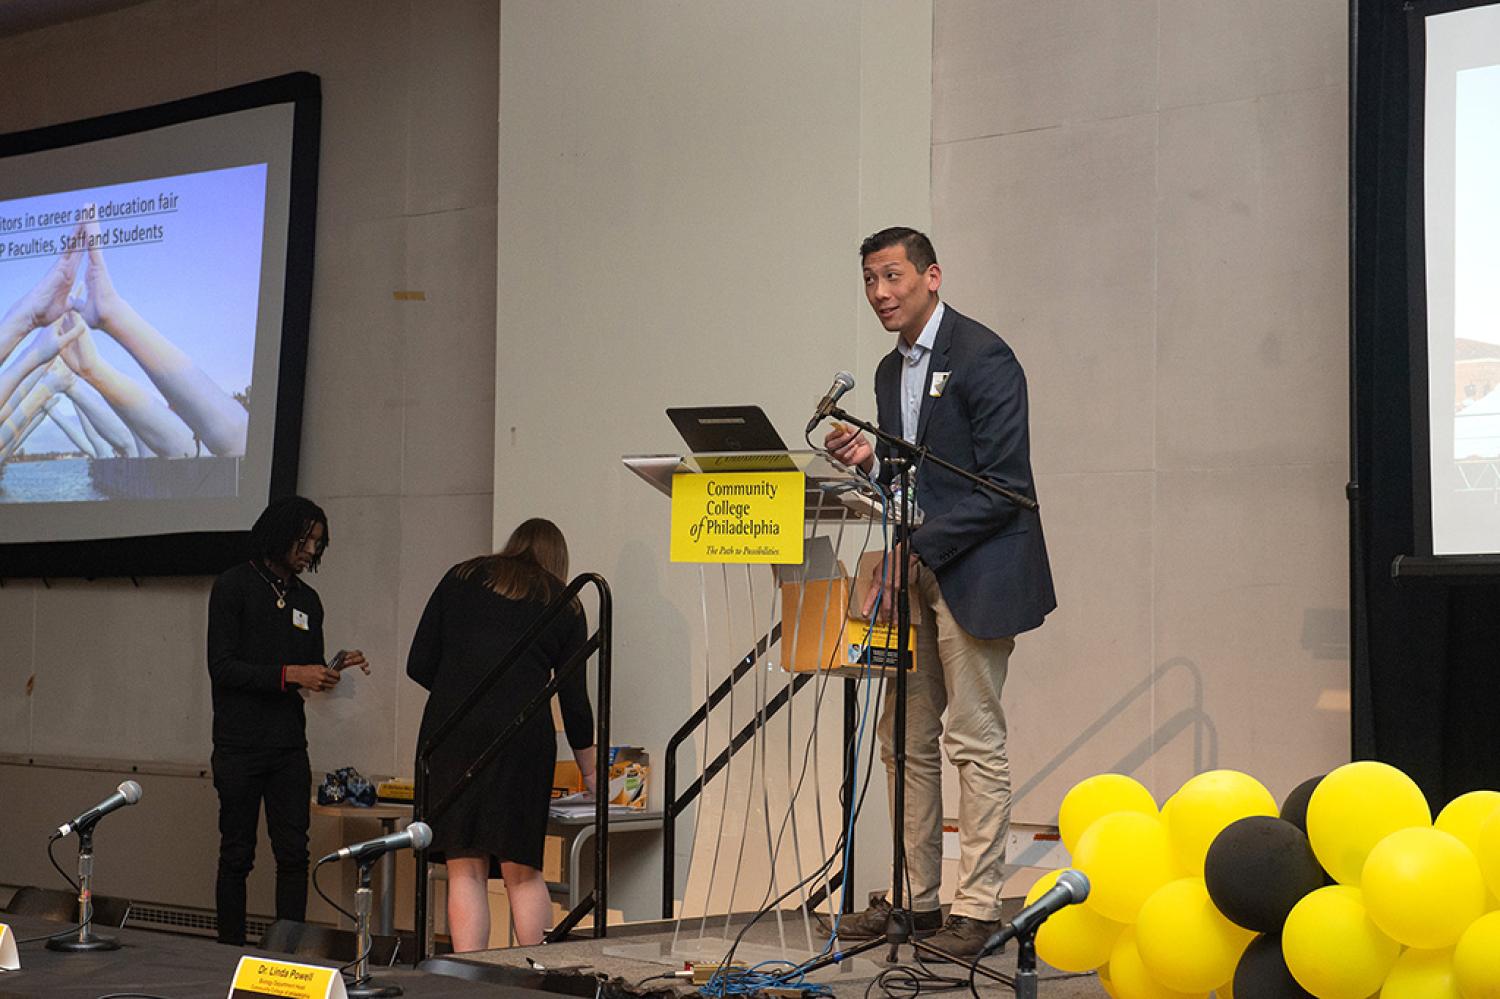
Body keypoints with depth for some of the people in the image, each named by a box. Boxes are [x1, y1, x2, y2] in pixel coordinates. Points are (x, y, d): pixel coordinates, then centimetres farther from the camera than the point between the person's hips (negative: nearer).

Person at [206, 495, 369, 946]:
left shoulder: (307, 599, 14)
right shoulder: (234, 586, -4)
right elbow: (222, 667, -12)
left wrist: (336, 670, -3)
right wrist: (290, 674, -19)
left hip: (289, 747, 5)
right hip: (240, 748, -5)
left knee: (293, 853, 0)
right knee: (237, 855, 1)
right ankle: (230, 953, 8)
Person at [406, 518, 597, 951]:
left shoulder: (460, 579, 18)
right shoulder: (565, 606, 17)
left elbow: (419, 665, 12)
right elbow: (574, 697, 18)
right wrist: (589, 770, 30)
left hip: (451, 731, 0)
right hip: (523, 736, 0)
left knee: (465, 870, 2)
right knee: (523, 871, 6)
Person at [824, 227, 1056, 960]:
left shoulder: (983, 358, -11)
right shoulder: (891, 371, 16)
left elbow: (1004, 486, -16)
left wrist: (919, 549, -19)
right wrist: (870, 459, -1)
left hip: (973, 572, -8)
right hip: (914, 570, 8)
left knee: (975, 744, -5)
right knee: (905, 742, 9)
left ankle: (977, 907, 0)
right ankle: (915, 898, 16)